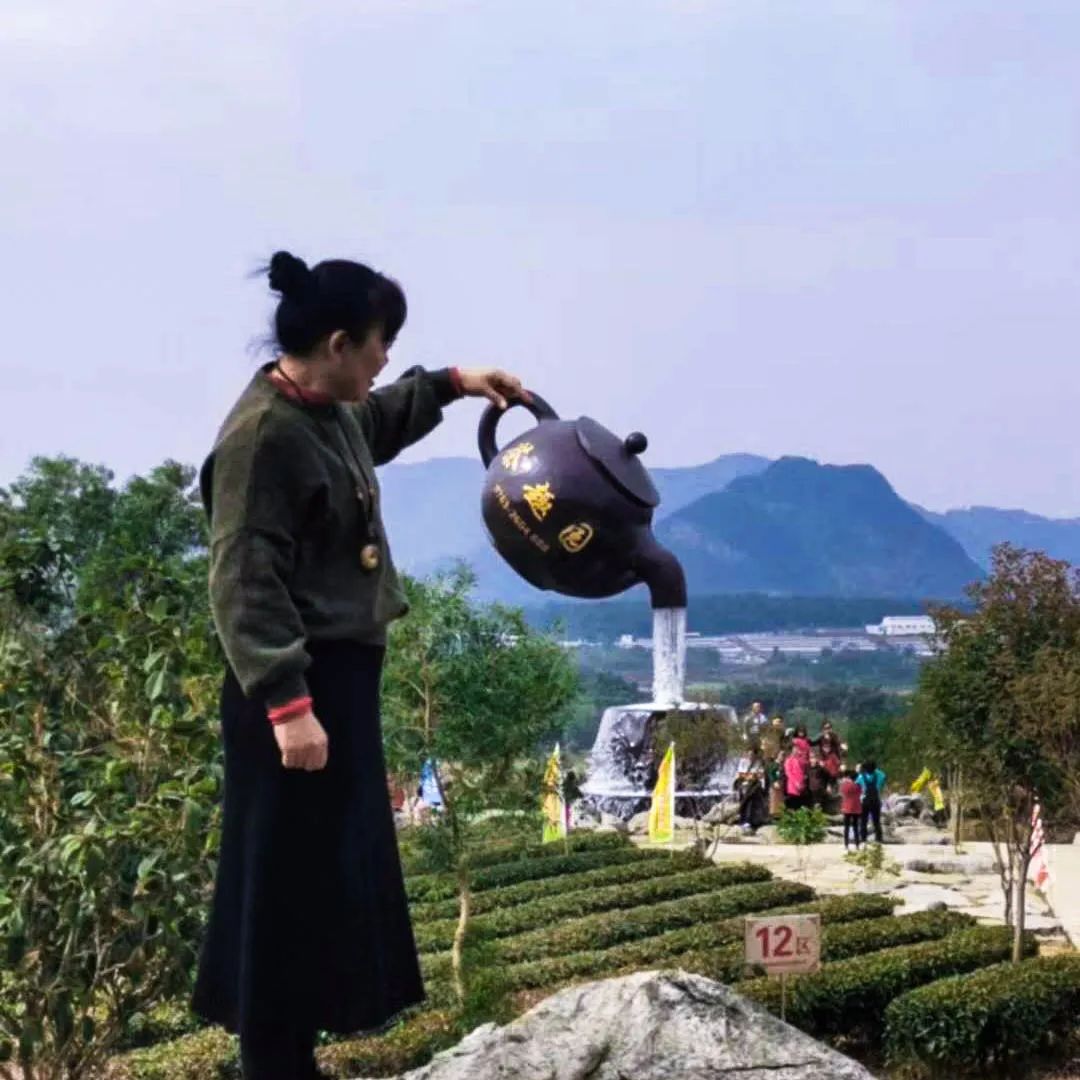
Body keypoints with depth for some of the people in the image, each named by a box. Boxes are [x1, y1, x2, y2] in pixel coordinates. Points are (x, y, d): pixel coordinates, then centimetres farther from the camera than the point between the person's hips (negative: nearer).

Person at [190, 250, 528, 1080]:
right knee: (292, 874, -2)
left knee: (344, 858, 19)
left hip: (344, 672, 10)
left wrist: (450, 384, 28)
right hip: (298, 685, -10)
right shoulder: (262, 435, -21)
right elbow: (245, 582, -24)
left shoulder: (331, 411, 8)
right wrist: (285, 701, -28)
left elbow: (376, 425, 35)